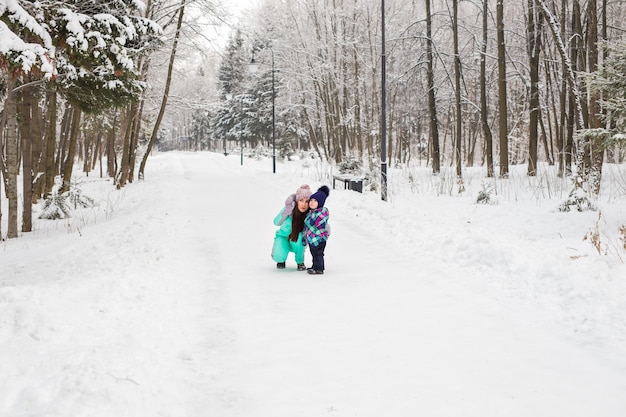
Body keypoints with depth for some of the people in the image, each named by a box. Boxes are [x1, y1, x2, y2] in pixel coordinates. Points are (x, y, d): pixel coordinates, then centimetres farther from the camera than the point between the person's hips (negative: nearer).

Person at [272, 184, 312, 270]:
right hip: (283, 237, -1)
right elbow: (276, 222, -37)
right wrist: (286, 211, -53)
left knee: (299, 237, -34)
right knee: (278, 256, -27)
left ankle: (300, 261, -8)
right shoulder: (289, 209, -27)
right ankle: (281, 259, 13)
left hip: (298, 243, 1)